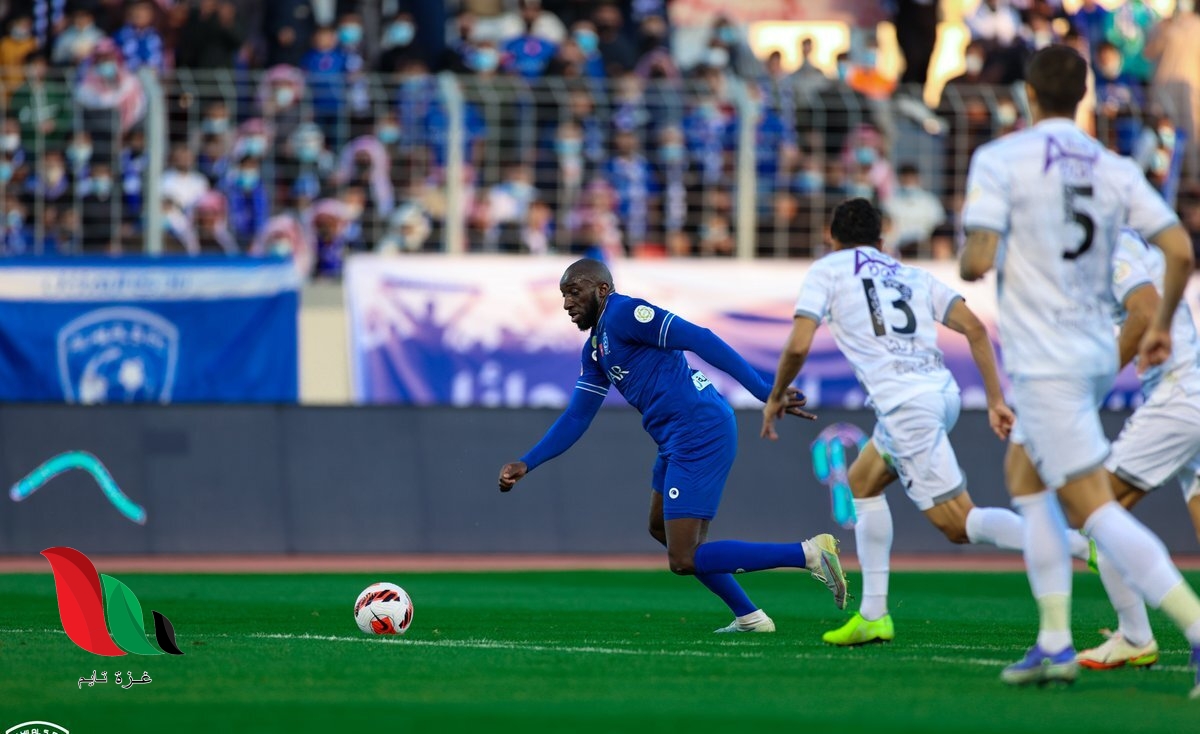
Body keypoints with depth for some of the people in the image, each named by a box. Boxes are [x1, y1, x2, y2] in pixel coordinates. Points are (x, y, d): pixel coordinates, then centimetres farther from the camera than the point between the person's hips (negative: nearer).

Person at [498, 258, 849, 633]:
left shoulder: (623, 313, -9)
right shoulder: (595, 349, 22)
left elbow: (700, 341, -17)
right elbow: (576, 418, 27)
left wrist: (765, 392, -24)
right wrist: (524, 465, 17)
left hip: (700, 430, -11)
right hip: (679, 441, 11)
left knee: (684, 560, -11)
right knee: (662, 529, 26)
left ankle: (808, 553, -14)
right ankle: (749, 617, 26)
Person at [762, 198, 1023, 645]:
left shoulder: (827, 270, 12)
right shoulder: (912, 276, 25)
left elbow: (798, 345, -1)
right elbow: (975, 328, 12)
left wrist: (776, 398, 16)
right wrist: (995, 401, 12)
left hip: (906, 404, -7)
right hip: (942, 391, 7)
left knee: (958, 524, -9)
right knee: (862, 481, 27)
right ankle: (873, 614, 23)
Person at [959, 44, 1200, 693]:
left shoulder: (999, 159, -9)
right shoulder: (1114, 170, 6)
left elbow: (978, 261, -16)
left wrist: (966, 253, 8)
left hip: (1045, 364, -7)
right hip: (1097, 352, 7)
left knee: (1093, 508, -10)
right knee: (1022, 471, 23)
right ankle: (1054, 641, 18)